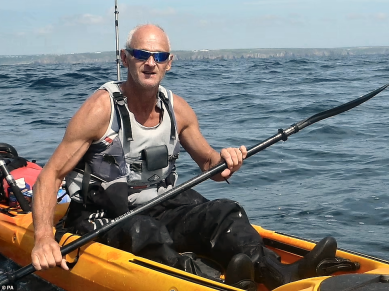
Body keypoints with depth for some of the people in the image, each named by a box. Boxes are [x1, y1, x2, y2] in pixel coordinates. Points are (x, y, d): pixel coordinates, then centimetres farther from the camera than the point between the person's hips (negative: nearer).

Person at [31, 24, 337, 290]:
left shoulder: (177, 109, 3)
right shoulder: (102, 108, -13)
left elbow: (208, 163, 13)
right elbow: (51, 175, -14)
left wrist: (224, 161, -13)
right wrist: (44, 238, -30)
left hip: (160, 211, 4)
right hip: (102, 219, -4)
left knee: (222, 212, -19)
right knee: (142, 230, -36)